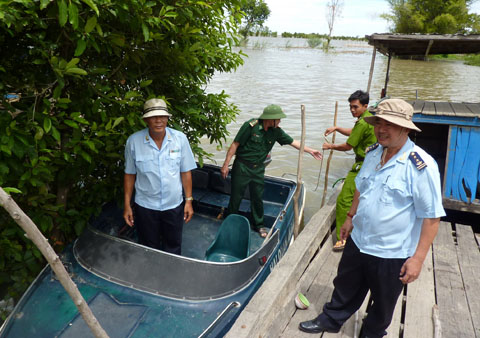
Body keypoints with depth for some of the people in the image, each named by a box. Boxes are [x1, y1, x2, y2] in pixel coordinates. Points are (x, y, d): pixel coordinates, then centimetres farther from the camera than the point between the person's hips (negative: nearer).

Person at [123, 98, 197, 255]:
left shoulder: (180, 138, -9)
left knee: (173, 247, 18)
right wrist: (127, 205, 0)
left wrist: (189, 201, -1)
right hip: (145, 206, 0)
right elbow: (129, 174, -1)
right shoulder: (134, 141, -10)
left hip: (174, 205, 1)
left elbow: (185, 172, -2)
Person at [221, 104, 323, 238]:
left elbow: (293, 142, 8)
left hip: (258, 168, 5)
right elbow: (235, 144, -16)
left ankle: (258, 224, 27)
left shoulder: (276, 131, -3)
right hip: (242, 166, -4)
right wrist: (226, 164, -16)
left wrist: (310, 151, 8)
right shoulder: (250, 126, -19)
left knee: (257, 197, 10)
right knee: (236, 196, 3)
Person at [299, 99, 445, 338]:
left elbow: (431, 217, -21)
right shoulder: (372, 153, -1)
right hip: (357, 241, 6)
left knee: (383, 302, 20)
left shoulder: (422, 166, -23)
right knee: (345, 288, 24)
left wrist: (418, 258, -20)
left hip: (392, 254, -5)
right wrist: (351, 217, 17)